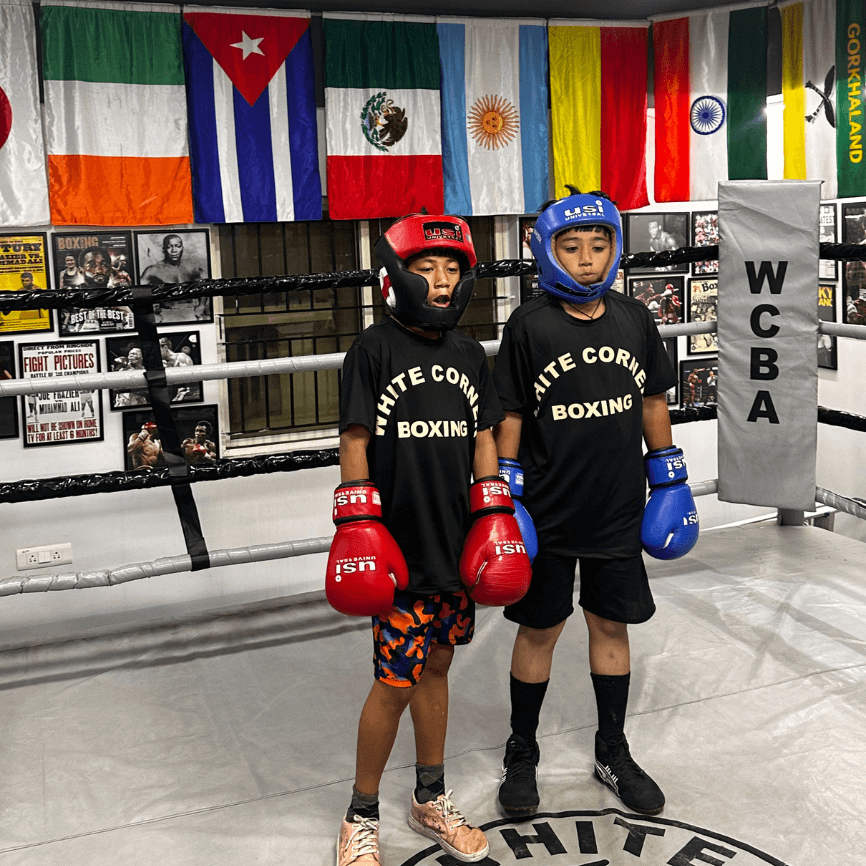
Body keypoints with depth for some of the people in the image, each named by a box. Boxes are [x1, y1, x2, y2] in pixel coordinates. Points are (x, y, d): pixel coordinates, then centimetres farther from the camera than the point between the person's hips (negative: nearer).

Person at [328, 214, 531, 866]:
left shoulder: (470, 356, 7)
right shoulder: (374, 349, -8)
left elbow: (483, 442, 11)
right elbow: (355, 442, -8)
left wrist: (495, 518, 5)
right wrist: (356, 526, -11)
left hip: (456, 545, 5)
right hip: (399, 549, -5)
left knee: (436, 666, 17)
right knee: (396, 683, 0)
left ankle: (431, 800, 34)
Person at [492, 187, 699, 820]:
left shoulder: (634, 319, 2)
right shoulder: (529, 326, -9)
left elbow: (652, 400, 12)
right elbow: (510, 416, -6)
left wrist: (670, 478, 12)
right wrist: (504, 498, -8)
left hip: (619, 512, 3)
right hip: (547, 516, -3)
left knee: (611, 626, 14)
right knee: (539, 631, 9)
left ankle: (613, 753, 33)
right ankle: (522, 755, 27)